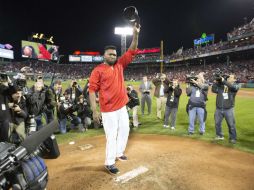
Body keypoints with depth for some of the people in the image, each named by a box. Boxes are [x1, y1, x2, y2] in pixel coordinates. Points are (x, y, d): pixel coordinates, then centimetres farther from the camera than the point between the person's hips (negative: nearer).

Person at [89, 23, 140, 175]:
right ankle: (109, 163, 19)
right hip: (108, 110, -6)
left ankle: (119, 153, 39)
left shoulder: (120, 65, 8)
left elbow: (132, 51, 7)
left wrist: (136, 34, -5)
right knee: (112, 135, 1)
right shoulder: (98, 70, -7)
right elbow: (92, 90, -11)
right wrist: (94, 110, -17)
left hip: (122, 107, 6)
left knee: (125, 130, 17)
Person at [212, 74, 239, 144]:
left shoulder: (235, 86, 0)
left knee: (231, 124, 5)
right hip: (218, 109, 3)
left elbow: (233, 87, -23)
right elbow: (213, 90, -1)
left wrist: (224, 81, -24)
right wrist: (216, 82, -11)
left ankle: (233, 138, 21)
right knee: (217, 123, 12)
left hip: (229, 109, -2)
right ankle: (219, 135, 30)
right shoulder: (220, 85, 6)